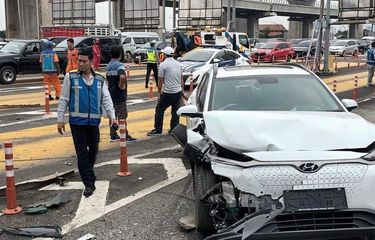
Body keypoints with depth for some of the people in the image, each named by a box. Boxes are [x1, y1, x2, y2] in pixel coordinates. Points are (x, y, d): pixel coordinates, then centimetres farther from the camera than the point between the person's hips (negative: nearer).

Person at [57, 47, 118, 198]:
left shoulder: (99, 79, 5)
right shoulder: (71, 77, -3)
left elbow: (106, 99, 4)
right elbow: (64, 99, 0)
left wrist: (112, 116, -8)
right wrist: (60, 119, -2)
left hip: (94, 121, 3)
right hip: (77, 121, -3)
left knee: (93, 150, 15)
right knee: (82, 153, -2)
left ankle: (87, 173, 38)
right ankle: (89, 183, 3)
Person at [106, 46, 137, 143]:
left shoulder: (108, 66, 11)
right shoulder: (119, 65, -16)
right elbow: (122, 77, -34)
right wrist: (121, 86, -20)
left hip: (111, 93, 8)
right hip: (119, 95, -8)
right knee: (122, 116, -3)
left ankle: (113, 135, 18)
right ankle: (125, 136, 1)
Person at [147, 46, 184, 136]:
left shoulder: (163, 65, -8)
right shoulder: (179, 64, 9)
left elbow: (161, 81, -7)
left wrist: (159, 92, 2)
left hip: (167, 93, -6)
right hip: (178, 92, 6)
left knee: (159, 110, 6)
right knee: (175, 111, 11)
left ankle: (158, 130, 9)